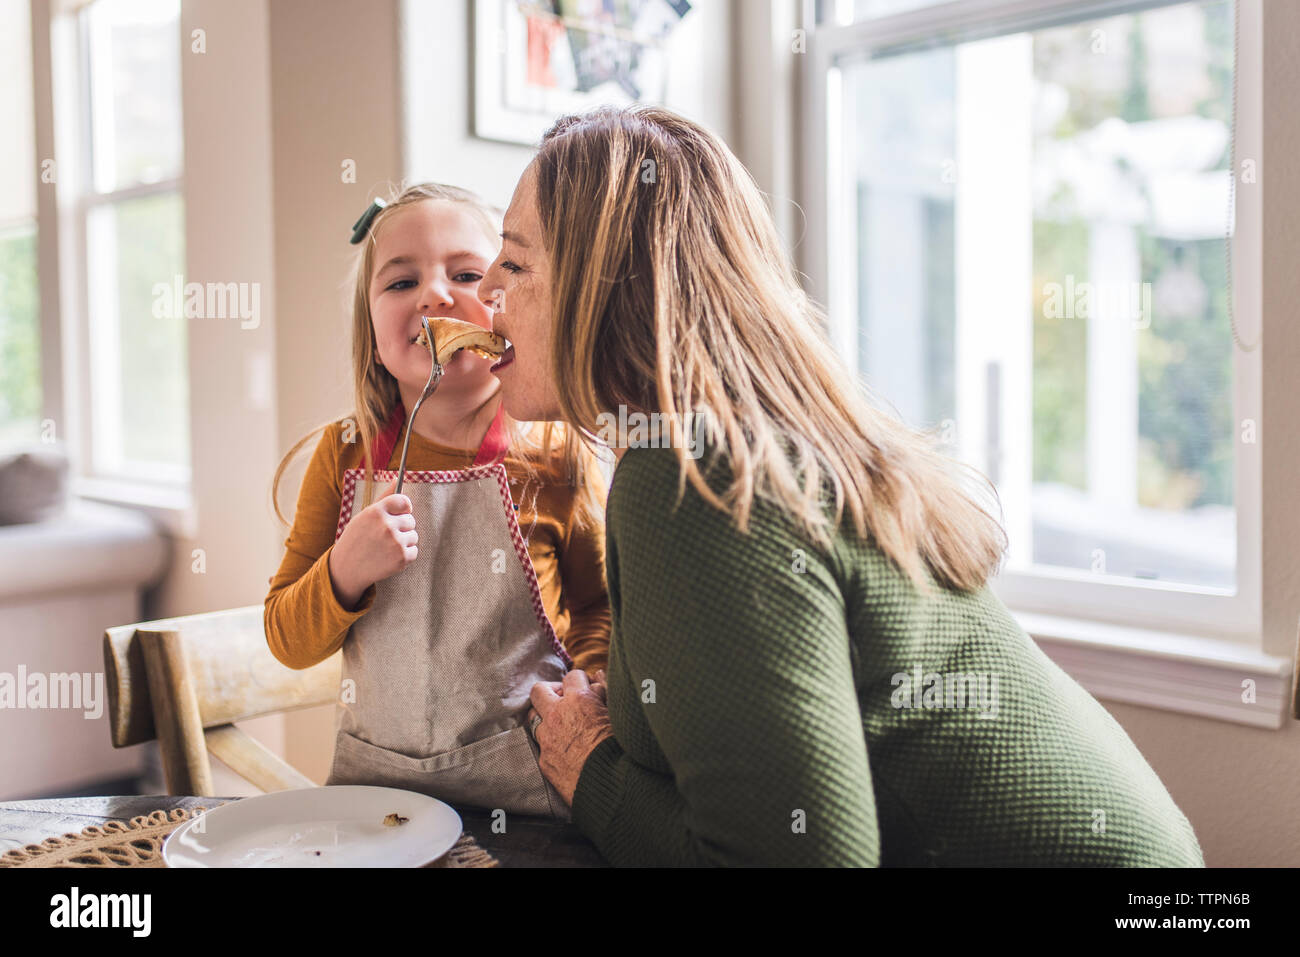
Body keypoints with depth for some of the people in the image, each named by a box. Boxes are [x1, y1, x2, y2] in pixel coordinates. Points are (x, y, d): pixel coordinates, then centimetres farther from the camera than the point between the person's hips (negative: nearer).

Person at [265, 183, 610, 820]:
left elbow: (601, 605, 7)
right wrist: (345, 571, -18)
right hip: (372, 775, 3)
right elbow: (288, 642, 1)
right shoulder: (344, 455, -1)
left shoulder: (555, 456, -8)